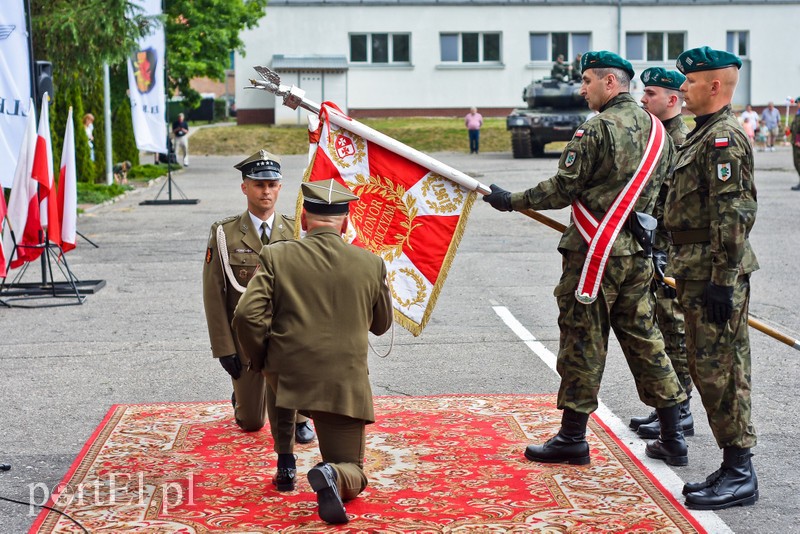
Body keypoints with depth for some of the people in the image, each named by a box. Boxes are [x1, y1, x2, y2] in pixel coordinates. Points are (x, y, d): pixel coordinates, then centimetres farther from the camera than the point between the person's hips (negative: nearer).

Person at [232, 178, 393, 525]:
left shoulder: (276, 257, -5)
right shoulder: (371, 265, -2)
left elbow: (247, 315, -12)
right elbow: (381, 324, 12)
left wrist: (259, 355, 5)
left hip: (286, 377, 1)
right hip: (346, 386, -1)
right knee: (352, 475, 9)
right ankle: (334, 475, -24)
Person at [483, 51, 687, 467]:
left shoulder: (596, 129, -14)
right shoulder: (657, 130, 10)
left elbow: (563, 189, -13)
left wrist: (512, 201, -2)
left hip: (594, 252, -7)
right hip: (637, 254, 7)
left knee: (583, 342, 1)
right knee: (643, 338, 13)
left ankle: (572, 438, 10)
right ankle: (673, 437, 14)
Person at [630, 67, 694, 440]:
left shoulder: (683, 142, -15)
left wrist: (667, 254, -22)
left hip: (672, 252, -10)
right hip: (653, 248, 10)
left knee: (675, 332, -3)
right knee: (661, 330, 14)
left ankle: (680, 413, 5)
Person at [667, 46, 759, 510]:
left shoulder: (725, 138, -15)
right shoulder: (706, 135, 17)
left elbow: (733, 215, -21)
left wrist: (723, 280, -24)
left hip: (715, 272, -11)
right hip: (697, 270, 11)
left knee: (720, 369, -7)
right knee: (708, 367, 13)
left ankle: (740, 474, 0)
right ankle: (733, 467, 21)